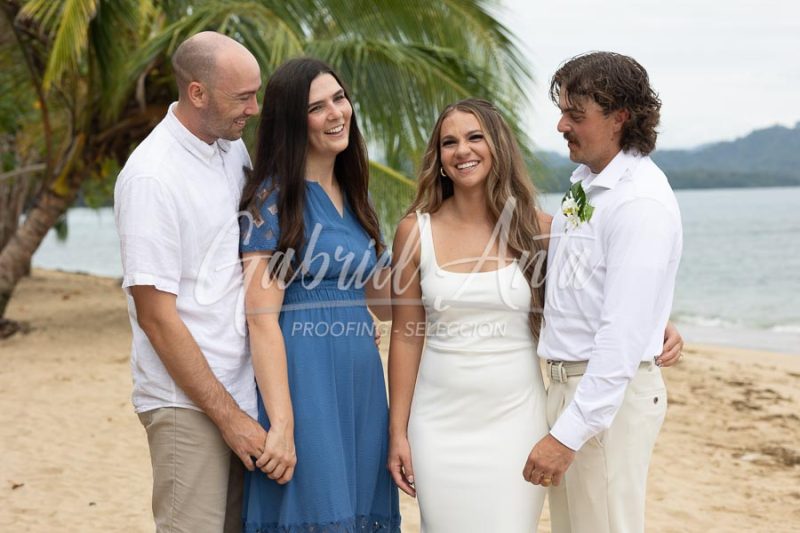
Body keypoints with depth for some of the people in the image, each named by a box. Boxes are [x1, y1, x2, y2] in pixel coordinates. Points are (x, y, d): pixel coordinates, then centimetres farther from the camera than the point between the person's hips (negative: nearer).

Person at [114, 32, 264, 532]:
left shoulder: (233, 146, 7)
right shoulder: (151, 177, -15)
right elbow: (155, 316, -15)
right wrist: (229, 416, -13)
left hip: (243, 390, 7)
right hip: (188, 402, -7)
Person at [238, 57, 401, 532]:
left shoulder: (353, 196, 15)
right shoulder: (274, 198, -7)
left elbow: (386, 300, 22)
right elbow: (262, 318, -14)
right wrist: (281, 424, -20)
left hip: (361, 382, 7)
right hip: (303, 381, -7)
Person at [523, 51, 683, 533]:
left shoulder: (640, 203, -19)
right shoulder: (585, 184, 11)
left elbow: (623, 334, -24)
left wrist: (567, 434, -25)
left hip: (612, 390, -9)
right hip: (570, 381, 9)